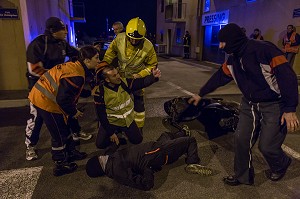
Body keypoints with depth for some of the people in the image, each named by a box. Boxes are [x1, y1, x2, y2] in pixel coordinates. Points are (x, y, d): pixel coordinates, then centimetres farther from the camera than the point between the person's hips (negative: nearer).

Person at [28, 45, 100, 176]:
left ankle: (71, 153, 40)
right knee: (59, 135, 6)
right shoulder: (76, 76, -25)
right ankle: (60, 165, 23)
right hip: (46, 102, -10)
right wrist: (73, 112, -10)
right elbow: (62, 99, -27)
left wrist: (73, 109, 10)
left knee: (64, 128, 22)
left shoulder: (73, 66, 5)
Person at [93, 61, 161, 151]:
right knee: (100, 144, -9)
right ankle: (116, 131, 20)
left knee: (137, 140, 3)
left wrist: (153, 77, -48)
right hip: (111, 122, -2)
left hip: (128, 120, 2)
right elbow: (101, 115, -18)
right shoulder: (100, 92, -24)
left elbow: (142, 82, -26)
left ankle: (122, 129, 30)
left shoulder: (125, 82, -16)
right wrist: (111, 133, -15)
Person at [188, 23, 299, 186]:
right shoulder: (233, 59, 2)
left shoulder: (264, 50, -22)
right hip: (250, 104, 7)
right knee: (241, 139, 3)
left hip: (274, 106, -6)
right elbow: (219, 77, 13)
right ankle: (242, 176, 24)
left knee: (267, 146, -4)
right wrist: (201, 94, 20)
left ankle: (280, 167, 33)